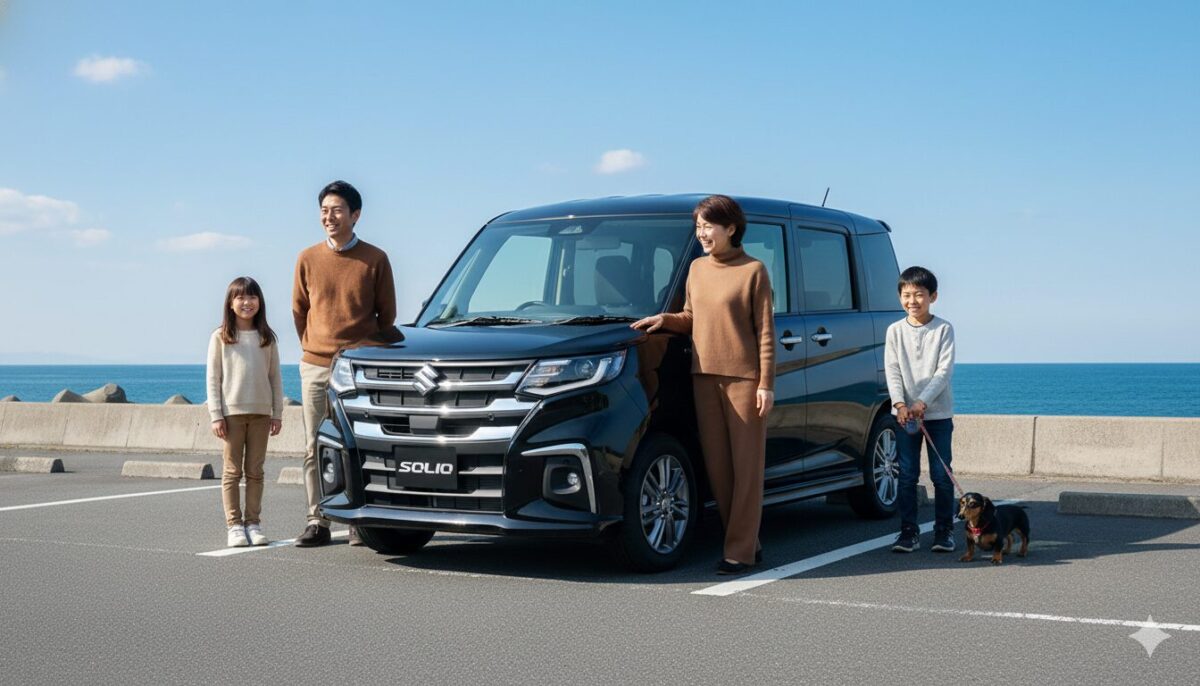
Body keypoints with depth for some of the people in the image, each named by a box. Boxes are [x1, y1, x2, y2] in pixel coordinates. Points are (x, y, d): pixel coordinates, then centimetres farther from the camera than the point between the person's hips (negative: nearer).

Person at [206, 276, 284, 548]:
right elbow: (213, 378, 0)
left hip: (261, 412, 2)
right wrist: (216, 415, -6)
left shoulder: (267, 338, 8)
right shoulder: (221, 337, 2)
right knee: (233, 471, 0)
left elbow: (275, 377, 10)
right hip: (232, 411, -2)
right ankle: (234, 525, 2)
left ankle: (253, 523, 10)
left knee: (255, 471, 5)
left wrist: (277, 413, 4)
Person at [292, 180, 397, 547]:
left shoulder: (375, 260, 0)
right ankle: (317, 522, 8)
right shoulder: (308, 259, 6)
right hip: (315, 366, 2)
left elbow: (387, 314, 8)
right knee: (315, 448, 3)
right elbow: (298, 310, 16)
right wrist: (313, 349, 14)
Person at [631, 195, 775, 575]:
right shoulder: (697, 269, 13)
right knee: (717, 466, 7)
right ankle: (747, 541, 18)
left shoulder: (752, 271, -4)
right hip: (705, 377, 6)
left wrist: (766, 383, -10)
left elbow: (765, 331, -5)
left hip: (743, 378, -6)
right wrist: (666, 319, -1)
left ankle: (740, 551, 1)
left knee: (746, 467, -1)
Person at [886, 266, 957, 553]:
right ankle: (909, 531, 8)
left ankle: (944, 531, 10)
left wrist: (922, 402, -18)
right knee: (907, 475, 2)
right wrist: (900, 404, -16)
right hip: (904, 411, 2)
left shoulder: (943, 329, -2)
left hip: (938, 412, -2)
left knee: (941, 474, 1)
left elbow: (944, 371, -8)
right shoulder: (895, 331, 5)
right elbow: (892, 371, -1)